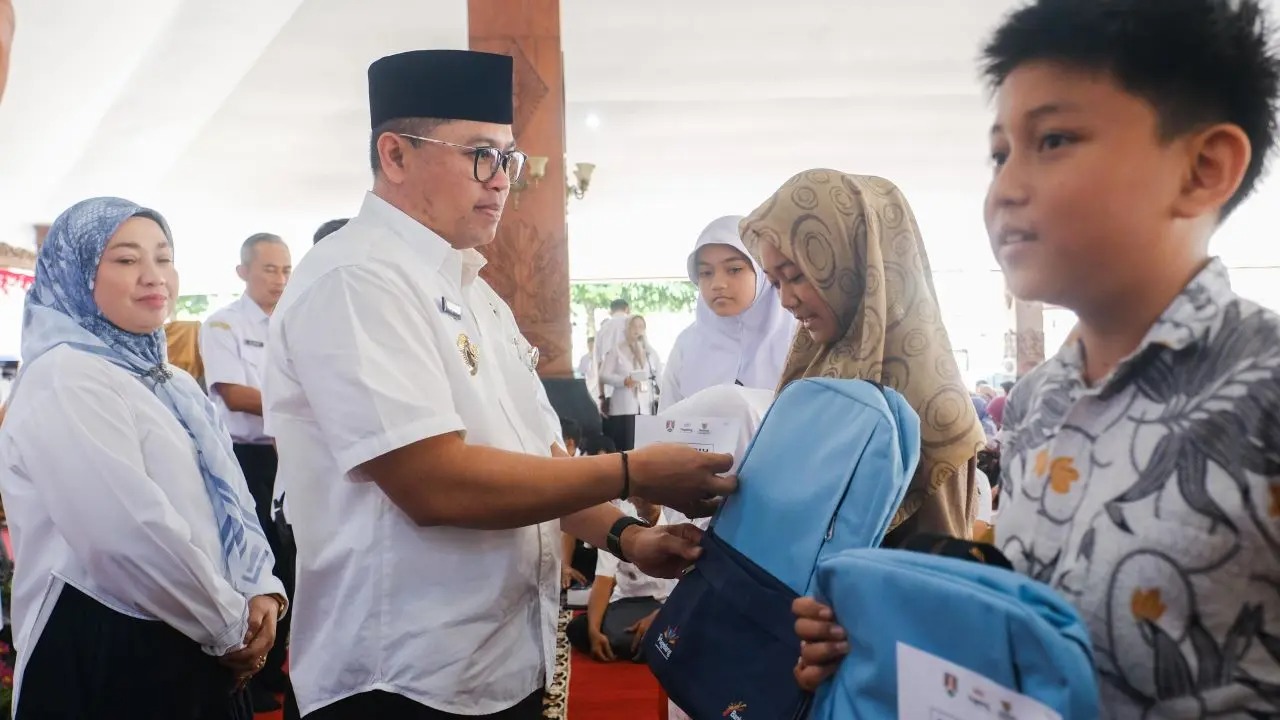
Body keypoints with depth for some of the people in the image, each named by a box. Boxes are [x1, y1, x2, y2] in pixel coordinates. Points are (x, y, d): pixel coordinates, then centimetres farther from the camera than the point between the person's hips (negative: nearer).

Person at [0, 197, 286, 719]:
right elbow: (133, 537, -24)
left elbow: (228, 500, 12)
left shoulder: (167, 379, 13)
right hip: (106, 649, -8)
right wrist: (229, 625, -15)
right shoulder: (65, 379, -14)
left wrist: (261, 589, -4)